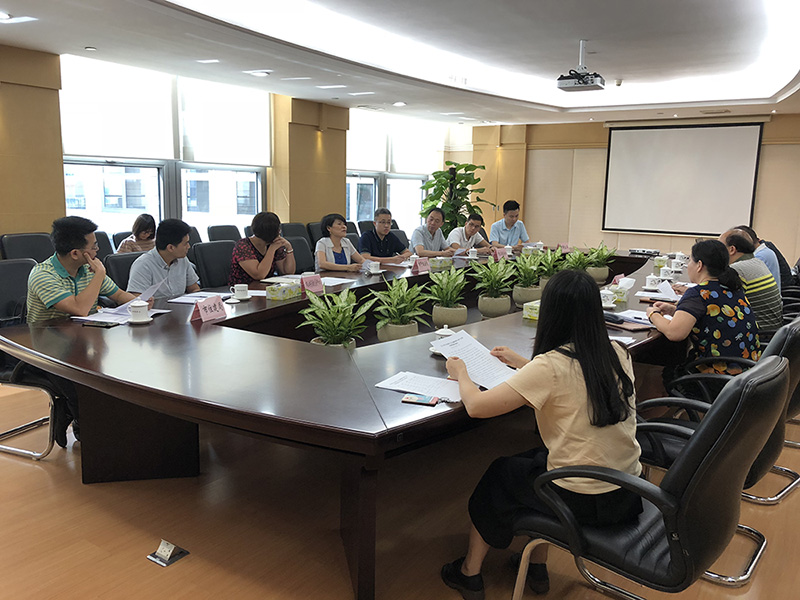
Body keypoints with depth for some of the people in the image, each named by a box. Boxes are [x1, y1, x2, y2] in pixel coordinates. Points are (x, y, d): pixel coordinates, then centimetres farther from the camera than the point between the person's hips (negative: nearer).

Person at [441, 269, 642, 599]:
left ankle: (469, 573, 35)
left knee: (499, 475, 19)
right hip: (628, 493, 7)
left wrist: (461, 374, 0)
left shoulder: (550, 366, -23)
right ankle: (537, 568, 36)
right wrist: (520, 363, 22)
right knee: (536, 459, 28)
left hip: (585, 501, -6)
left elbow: (476, 406, -20)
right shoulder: (618, 353, -2)